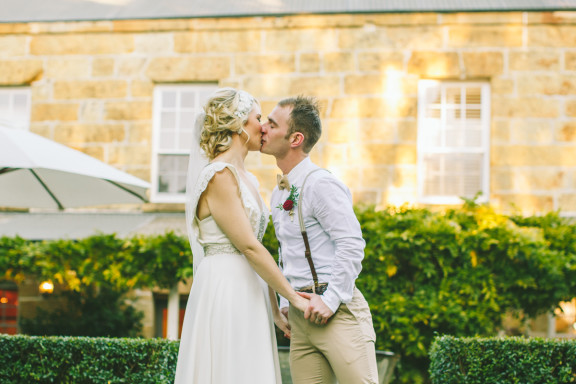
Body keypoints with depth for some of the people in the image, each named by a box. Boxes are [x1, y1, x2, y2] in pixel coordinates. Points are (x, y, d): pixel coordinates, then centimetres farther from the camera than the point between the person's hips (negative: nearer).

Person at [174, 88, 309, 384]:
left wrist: (275, 310, 13)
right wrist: (294, 297, -11)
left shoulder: (247, 179, 16)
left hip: (249, 292, 9)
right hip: (225, 290, -9)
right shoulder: (219, 176, -12)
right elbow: (248, 246, -15)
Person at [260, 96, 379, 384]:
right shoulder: (277, 194, 17)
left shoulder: (321, 184, -10)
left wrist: (330, 299, -18)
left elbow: (351, 245, -16)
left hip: (336, 310, -8)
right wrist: (285, 303, 15)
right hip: (300, 316, 8)